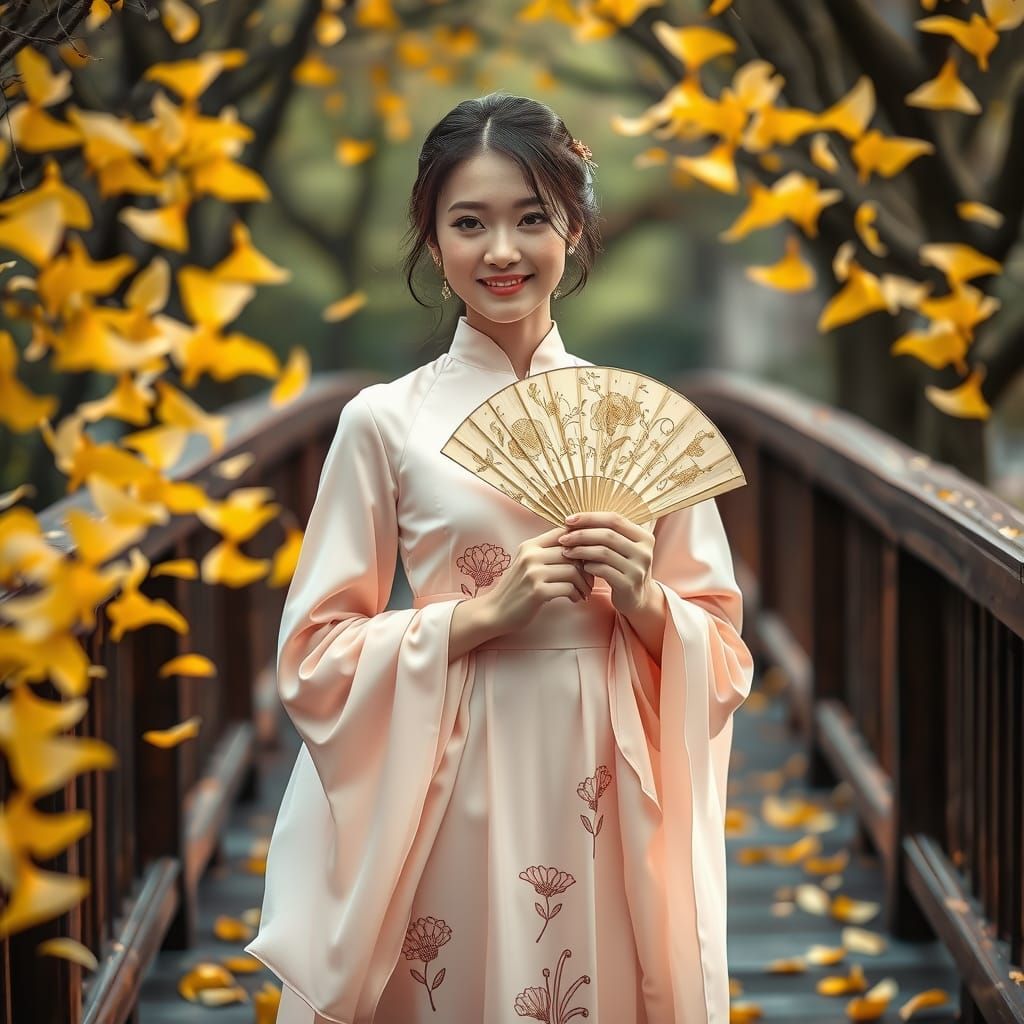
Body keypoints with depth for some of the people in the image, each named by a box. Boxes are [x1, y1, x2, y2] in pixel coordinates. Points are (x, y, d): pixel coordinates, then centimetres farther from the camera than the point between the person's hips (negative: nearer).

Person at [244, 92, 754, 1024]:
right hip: (450, 799, -2)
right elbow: (317, 657, -3)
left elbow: (722, 650, 8)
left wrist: (646, 602, -12)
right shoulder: (385, 421, -2)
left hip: (606, 799, 2)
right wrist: (482, 613, -15)